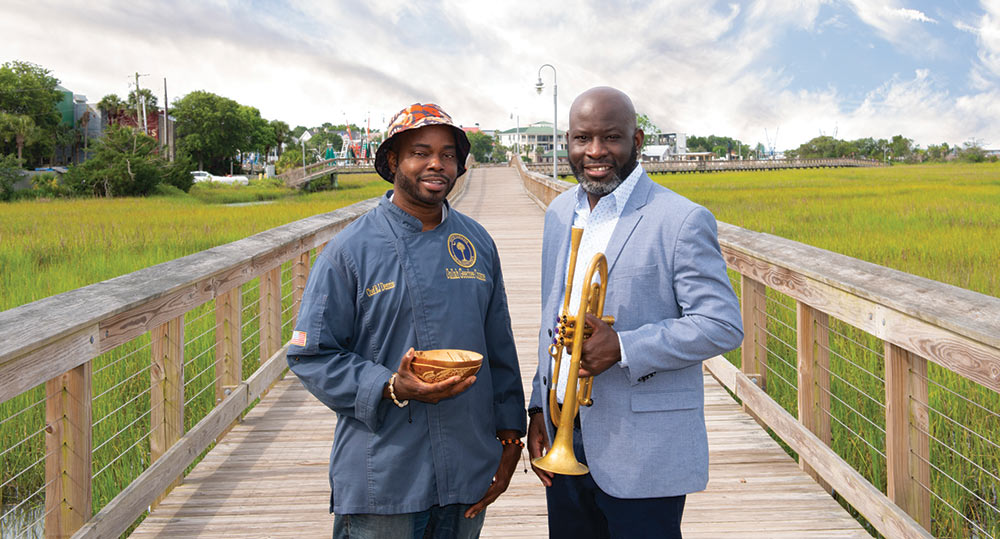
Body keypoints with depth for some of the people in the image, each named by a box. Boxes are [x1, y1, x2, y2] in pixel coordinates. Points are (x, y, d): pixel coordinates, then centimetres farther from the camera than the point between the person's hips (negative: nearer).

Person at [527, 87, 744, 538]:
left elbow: (723, 325, -13)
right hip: (563, 441, 6)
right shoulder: (559, 213, 10)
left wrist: (622, 348, -22)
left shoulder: (683, 221, -11)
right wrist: (538, 408, 11)